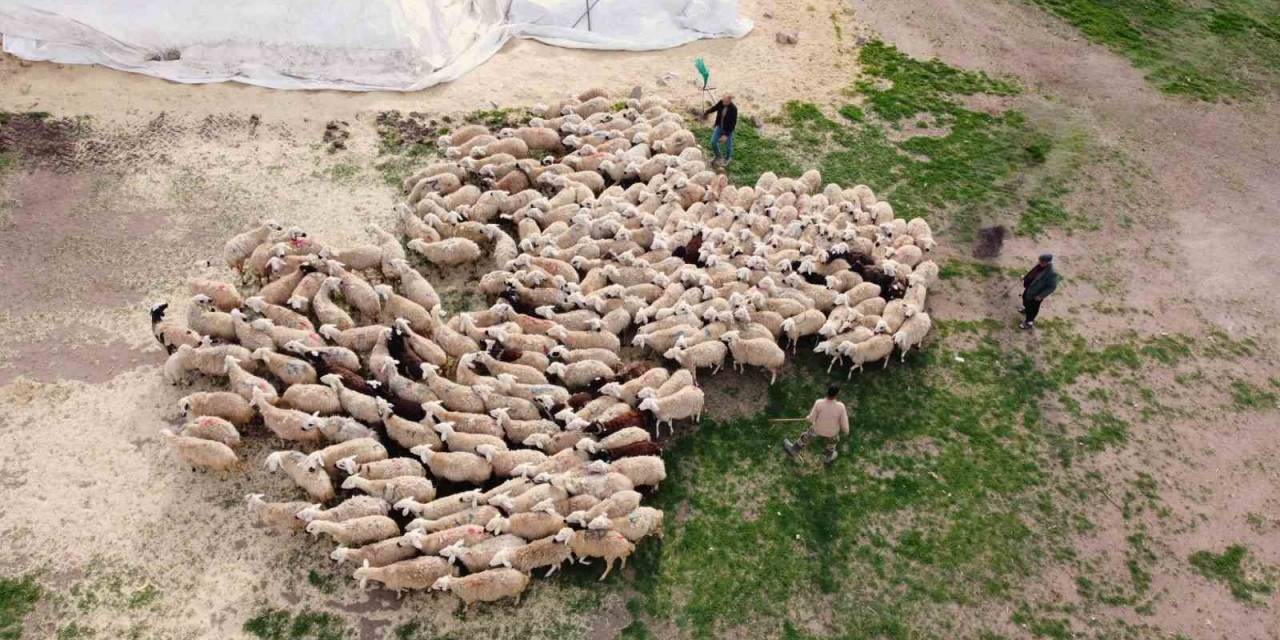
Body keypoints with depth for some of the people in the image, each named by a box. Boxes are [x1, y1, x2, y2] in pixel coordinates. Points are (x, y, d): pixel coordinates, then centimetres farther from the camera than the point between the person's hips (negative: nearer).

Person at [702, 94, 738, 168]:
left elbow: (733, 123, -28)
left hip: (728, 129, -5)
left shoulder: (733, 109, -32)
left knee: (728, 145, 12)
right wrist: (706, 112, -12)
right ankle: (718, 157, 33)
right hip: (719, 126, 5)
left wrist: (726, 134, -28)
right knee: (713, 142, 7)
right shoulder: (721, 102, -17)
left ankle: (727, 159, 41)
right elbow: (714, 108, 4)